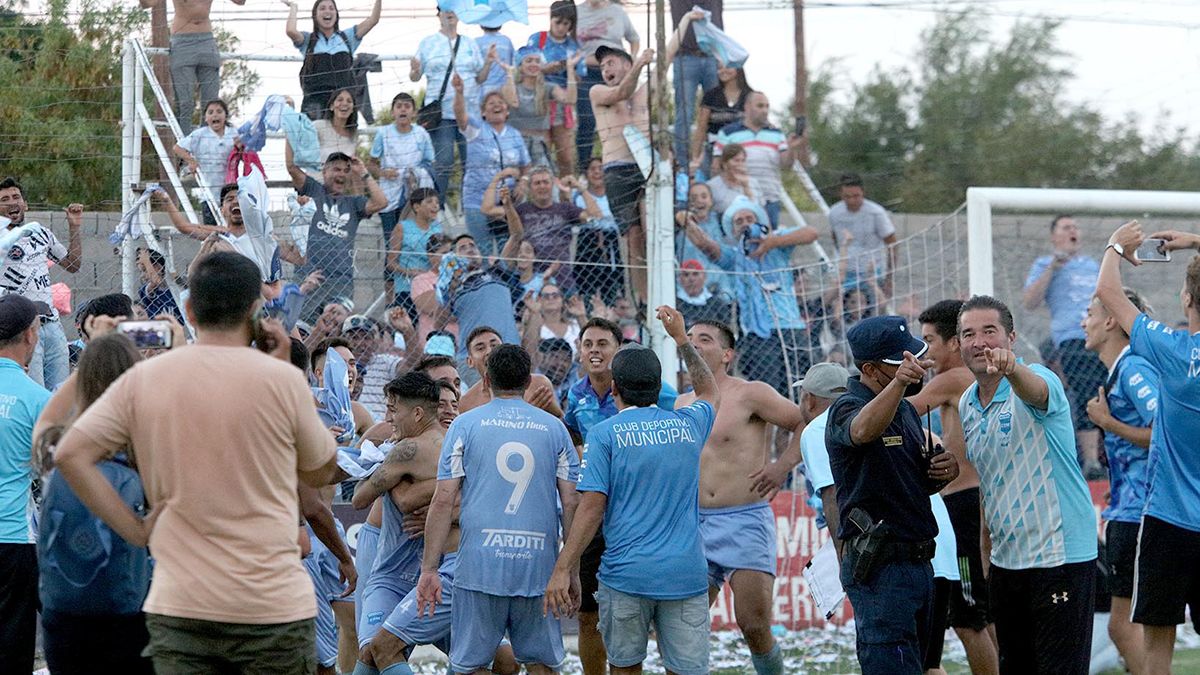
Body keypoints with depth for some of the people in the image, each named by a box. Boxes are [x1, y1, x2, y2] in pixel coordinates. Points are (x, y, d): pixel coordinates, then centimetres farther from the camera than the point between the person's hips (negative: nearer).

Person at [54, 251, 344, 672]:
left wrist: (135, 531, 0)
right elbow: (321, 472, 10)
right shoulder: (282, 379, -5)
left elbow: (70, 454, -2)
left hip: (179, 607, 2)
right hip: (273, 606, -2)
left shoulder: (142, 380, 2)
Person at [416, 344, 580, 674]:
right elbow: (571, 503, 6)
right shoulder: (554, 428, 9)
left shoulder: (466, 424, 4)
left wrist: (429, 568, 0)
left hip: (480, 564, -2)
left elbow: (443, 500, -2)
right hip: (539, 568, 2)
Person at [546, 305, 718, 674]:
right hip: (686, 573, 2)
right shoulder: (688, 424, 9)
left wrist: (562, 570, -6)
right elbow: (712, 394, 34)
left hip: (626, 572, -2)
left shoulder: (605, 433, -2)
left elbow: (592, 506, -8)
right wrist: (682, 338, 40)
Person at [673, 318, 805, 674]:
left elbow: (808, 423, -4)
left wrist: (784, 465, -12)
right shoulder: (682, 405, 15)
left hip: (745, 522, -5)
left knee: (754, 625, -11)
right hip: (695, 525, 5)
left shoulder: (750, 395, -4)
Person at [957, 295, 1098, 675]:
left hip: (1059, 554, -8)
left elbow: (1034, 390, -39)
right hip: (1005, 559, 8)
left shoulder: (1037, 381, -12)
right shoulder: (966, 405, 10)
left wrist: (1012, 368, -61)